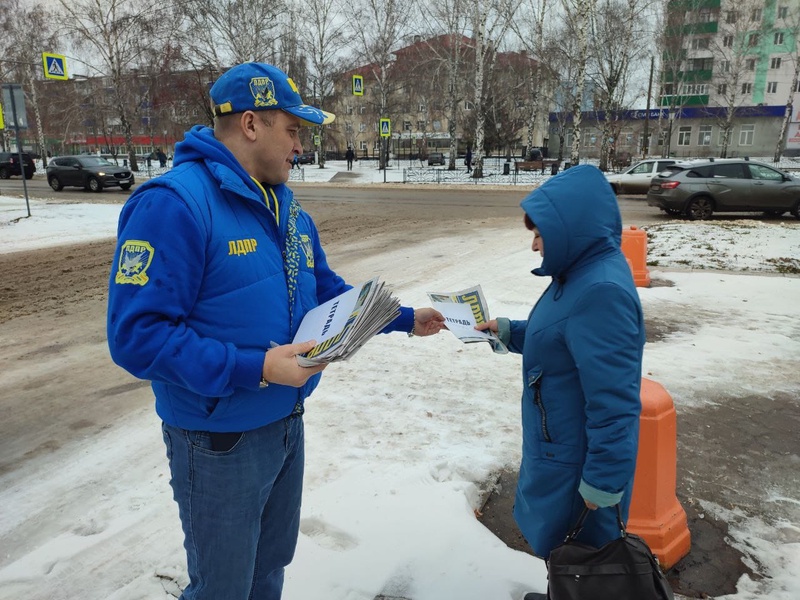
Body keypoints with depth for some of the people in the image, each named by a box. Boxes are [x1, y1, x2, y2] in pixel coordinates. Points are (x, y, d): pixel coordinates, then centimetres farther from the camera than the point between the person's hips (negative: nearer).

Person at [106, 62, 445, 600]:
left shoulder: (289, 209, 5)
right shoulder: (172, 204, -23)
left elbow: (328, 293, 14)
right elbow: (137, 335, -27)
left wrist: (405, 318, 9)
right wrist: (254, 369, -31)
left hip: (288, 424, 8)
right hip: (220, 441, -7)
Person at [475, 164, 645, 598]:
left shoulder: (601, 290, -30)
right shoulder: (582, 273, 2)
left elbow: (613, 402, -29)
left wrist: (602, 481, -22)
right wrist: (507, 331, 4)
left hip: (579, 457, -10)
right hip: (561, 444, 10)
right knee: (562, 545, 28)